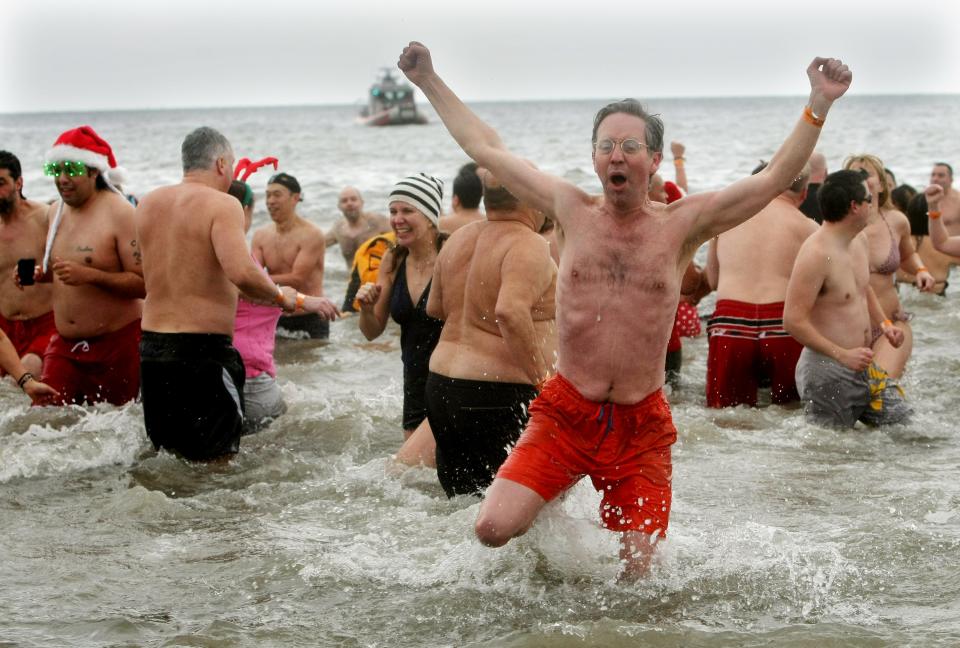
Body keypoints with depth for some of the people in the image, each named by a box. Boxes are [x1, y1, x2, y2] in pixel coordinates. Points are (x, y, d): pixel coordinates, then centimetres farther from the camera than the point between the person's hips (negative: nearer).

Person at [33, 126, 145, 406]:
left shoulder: (119, 213, -13)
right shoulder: (56, 211, 10)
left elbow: (145, 283, -19)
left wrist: (90, 275, -27)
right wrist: (41, 274, 6)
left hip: (117, 344, -6)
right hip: (64, 344, 6)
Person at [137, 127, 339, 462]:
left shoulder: (148, 204, 9)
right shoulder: (221, 204, -12)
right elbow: (241, 271, -27)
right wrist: (287, 298, -13)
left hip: (151, 346, 7)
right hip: (204, 348, -7)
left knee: (163, 451, 19)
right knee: (216, 458, 2)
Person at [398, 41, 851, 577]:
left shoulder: (683, 224, -1)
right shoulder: (573, 210, 3)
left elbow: (776, 177, -5)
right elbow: (485, 148, 10)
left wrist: (819, 106, -17)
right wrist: (429, 81, 12)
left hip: (643, 423, 0)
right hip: (566, 411, 0)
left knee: (634, 569, 1)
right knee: (493, 529, -15)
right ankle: (548, 512, 20)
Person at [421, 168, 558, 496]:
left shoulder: (458, 239, 10)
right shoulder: (530, 247, -15)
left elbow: (435, 308, 21)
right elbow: (510, 311, -30)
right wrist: (543, 380, -26)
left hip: (441, 385, 8)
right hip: (500, 397, -8)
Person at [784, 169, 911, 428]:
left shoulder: (861, 241, 9)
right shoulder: (816, 253, -21)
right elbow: (793, 321, -24)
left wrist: (884, 324, 12)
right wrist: (843, 355, -24)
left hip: (863, 364, 9)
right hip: (827, 370, -9)